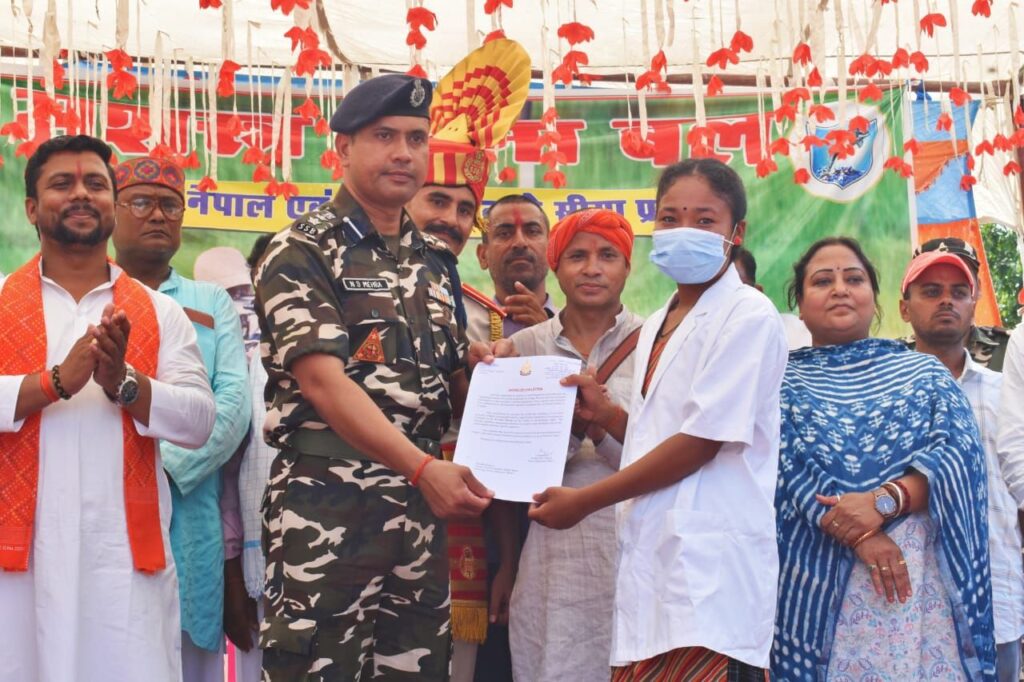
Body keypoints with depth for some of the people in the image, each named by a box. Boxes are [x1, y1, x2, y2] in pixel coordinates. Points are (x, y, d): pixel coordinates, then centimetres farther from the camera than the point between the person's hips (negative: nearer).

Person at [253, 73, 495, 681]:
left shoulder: (437, 262, 14)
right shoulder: (302, 252, -5)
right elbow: (323, 380, -17)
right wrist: (423, 467, -28)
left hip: (420, 509, 6)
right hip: (327, 506, -6)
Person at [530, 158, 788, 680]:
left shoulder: (749, 316, -6)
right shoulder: (656, 328, 18)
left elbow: (701, 443, -13)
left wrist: (584, 501, -8)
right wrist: (604, 414, 4)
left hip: (709, 569, -7)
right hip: (649, 560, 7)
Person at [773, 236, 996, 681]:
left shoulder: (924, 372, 14)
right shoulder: (781, 380, 9)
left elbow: (959, 450, 0)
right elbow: (781, 465, -5)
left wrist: (884, 500, -17)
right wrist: (857, 536, -18)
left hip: (920, 571, 1)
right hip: (817, 573, -1)